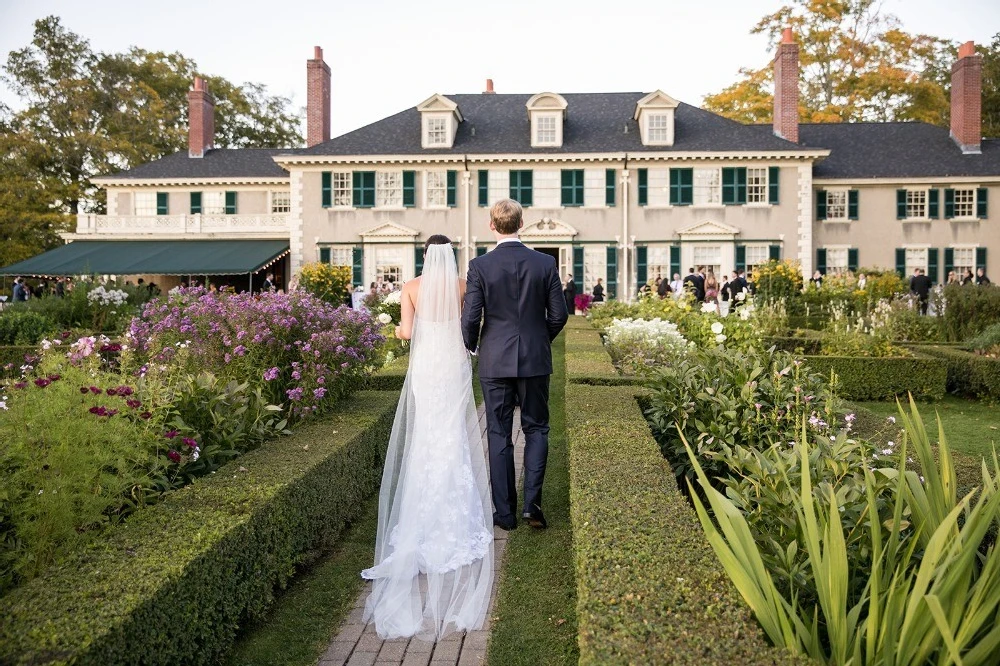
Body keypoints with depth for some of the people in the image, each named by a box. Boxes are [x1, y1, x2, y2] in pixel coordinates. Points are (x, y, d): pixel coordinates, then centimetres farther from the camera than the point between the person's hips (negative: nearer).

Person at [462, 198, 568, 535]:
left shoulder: (480, 266, -8)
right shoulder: (545, 263, -3)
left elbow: (470, 318, -10)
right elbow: (558, 314, -1)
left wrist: (472, 346, 11)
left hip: (495, 361, -1)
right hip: (535, 359, 1)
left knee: (499, 435, 8)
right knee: (536, 429, 15)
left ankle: (504, 511, 14)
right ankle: (531, 502, 5)